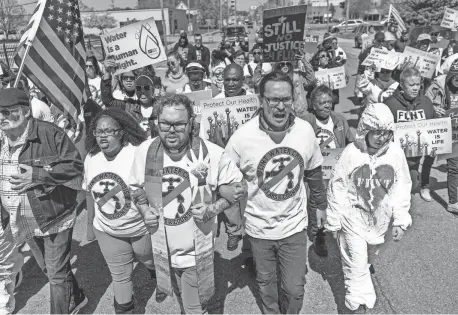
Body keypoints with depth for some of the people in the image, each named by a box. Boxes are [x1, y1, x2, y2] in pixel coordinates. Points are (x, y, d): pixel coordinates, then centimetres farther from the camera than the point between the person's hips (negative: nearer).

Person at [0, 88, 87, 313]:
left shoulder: (49, 134, -18)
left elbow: (75, 166, -19)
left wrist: (38, 174, -28)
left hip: (55, 218, -7)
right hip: (24, 224, 7)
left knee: (57, 273, 5)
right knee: (48, 269, 24)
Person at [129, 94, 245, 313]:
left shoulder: (212, 154, -19)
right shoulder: (145, 151, -11)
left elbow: (236, 188, -6)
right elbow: (135, 186, 7)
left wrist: (213, 209, -20)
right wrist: (144, 210, -10)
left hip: (197, 249, -3)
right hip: (162, 247, 3)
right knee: (179, 296, 28)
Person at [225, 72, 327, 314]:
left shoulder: (305, 130, -12)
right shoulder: (242, 137, -21)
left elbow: (313, 172, 5)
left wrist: (319, 204, 14)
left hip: (294, 226, 1)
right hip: (259, 227, -1)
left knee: (295, 288, 12)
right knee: (266, 283, 22)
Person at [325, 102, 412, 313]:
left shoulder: (396, 152, -14)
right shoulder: (351, 152, -20)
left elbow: (402, 187, -4)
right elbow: (337, 188, -12)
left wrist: (400, 220, -3)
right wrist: (334, 221, -6)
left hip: (380, 218, 3)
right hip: (353, 217, -3)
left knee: (372, 252, 27)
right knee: (356, 262, 1)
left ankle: (367, 264, 59)